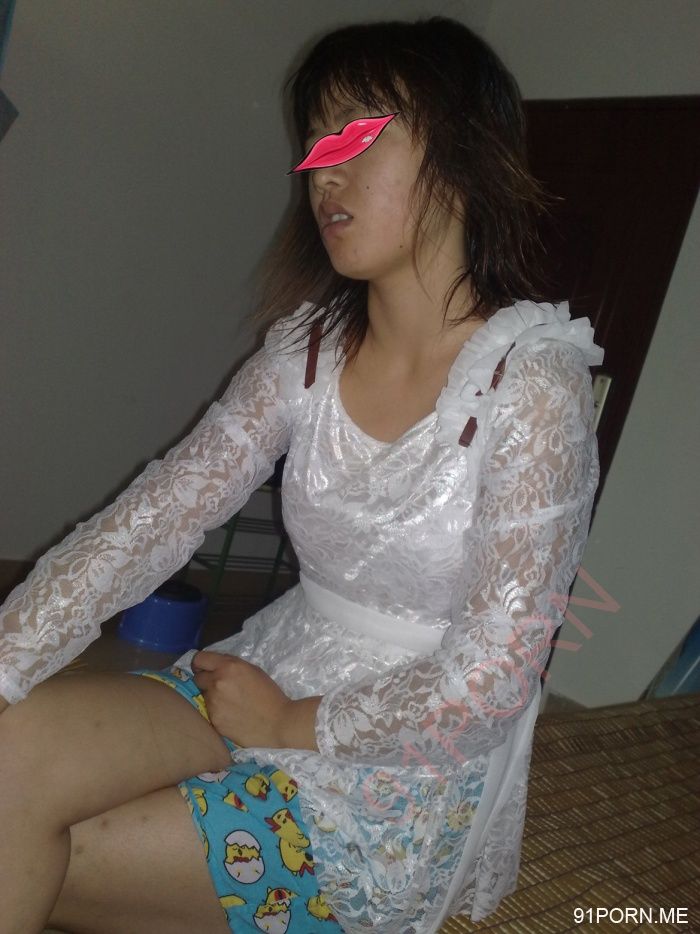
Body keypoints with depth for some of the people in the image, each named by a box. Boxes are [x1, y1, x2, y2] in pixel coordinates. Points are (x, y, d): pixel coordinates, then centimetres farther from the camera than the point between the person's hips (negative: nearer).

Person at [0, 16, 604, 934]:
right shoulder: (310, 347, -1)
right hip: (273, 678, 5)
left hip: (409, 779, -4)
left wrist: (294, 725, -10)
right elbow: (155, 516, -6)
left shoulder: (530, 383, -18)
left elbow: (490, 676, -19)